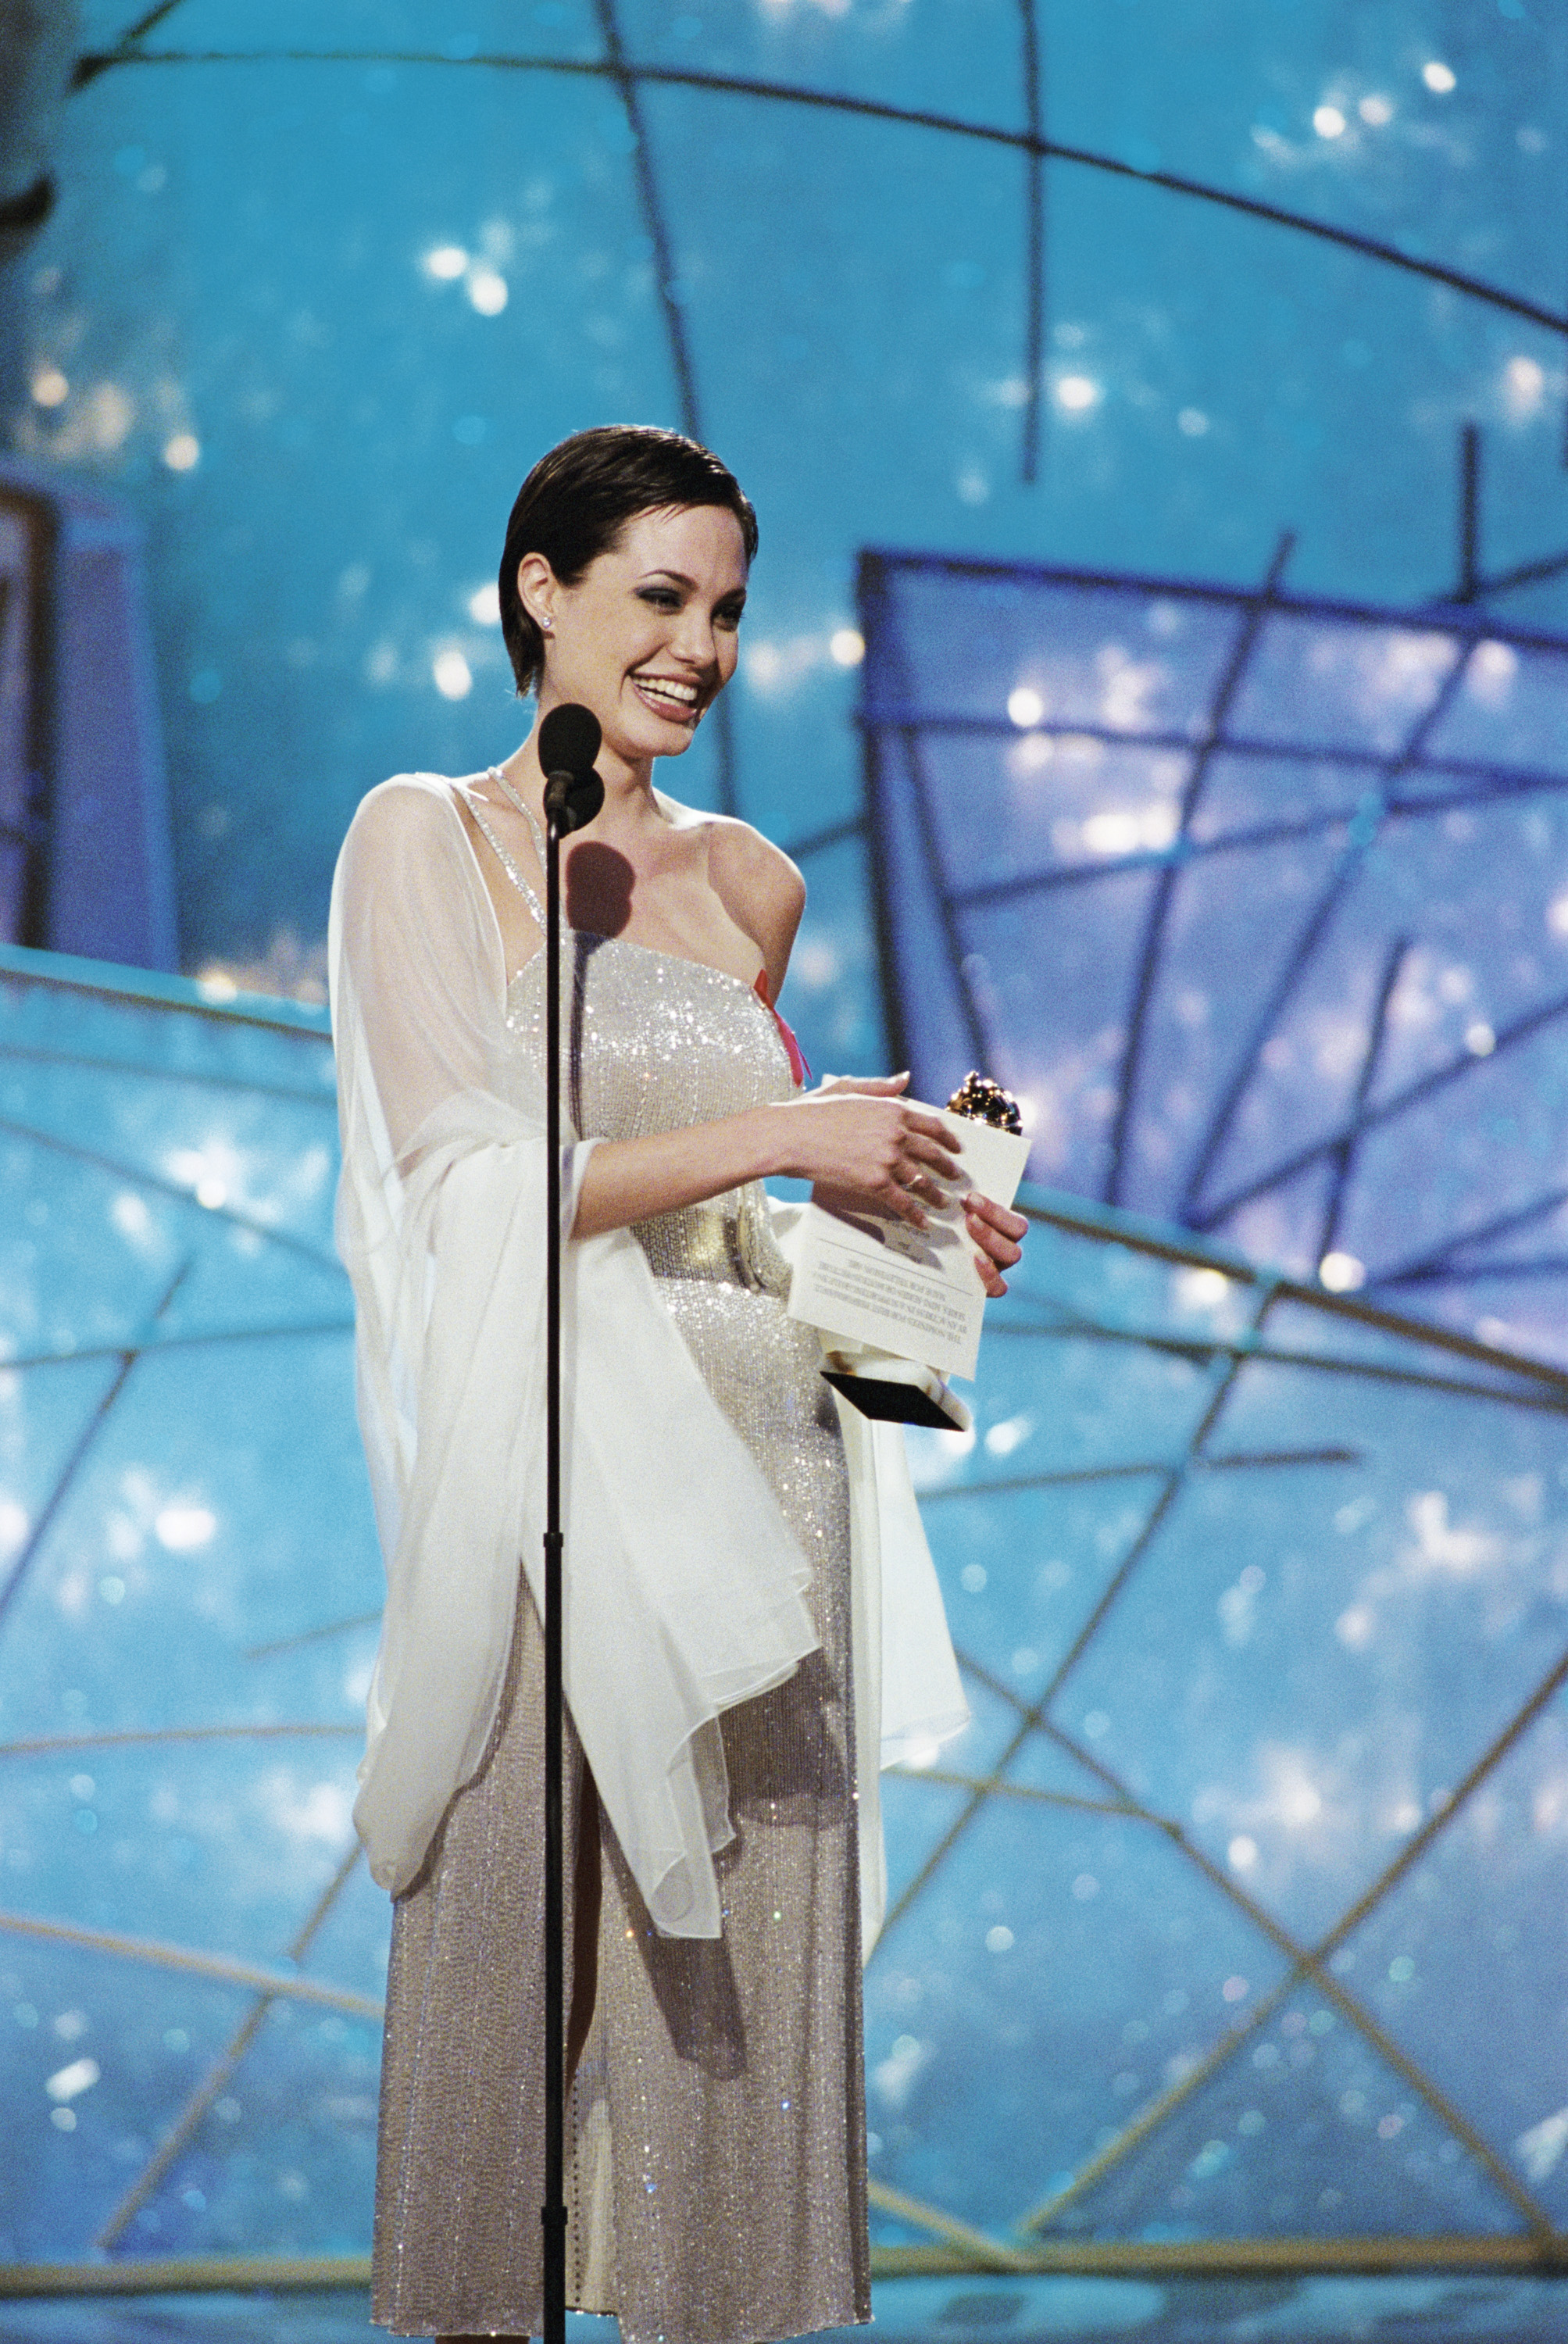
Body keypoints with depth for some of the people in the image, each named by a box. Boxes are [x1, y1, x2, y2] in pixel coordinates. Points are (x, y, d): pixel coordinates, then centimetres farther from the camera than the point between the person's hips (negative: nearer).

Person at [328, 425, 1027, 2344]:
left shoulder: (753, 880, 15)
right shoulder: (423, 836, 0)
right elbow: (471, 1179, -10)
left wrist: (900, 1228, 6)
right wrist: (781, 1139, -13)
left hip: (759, 1451, 5)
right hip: (552, 1457, -5)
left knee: (743, 1954, 5)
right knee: (513, 1935, -1)